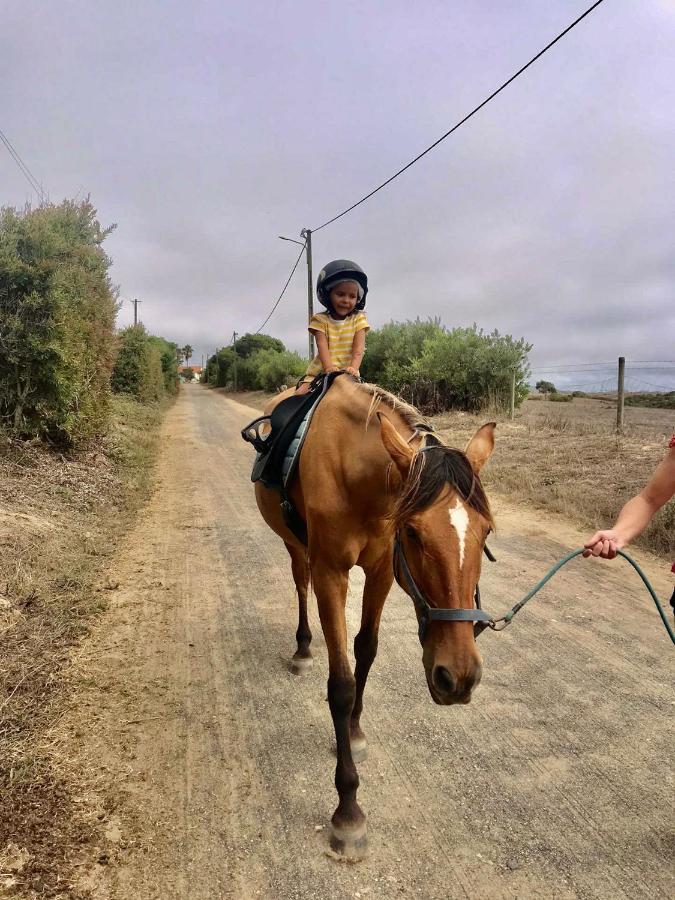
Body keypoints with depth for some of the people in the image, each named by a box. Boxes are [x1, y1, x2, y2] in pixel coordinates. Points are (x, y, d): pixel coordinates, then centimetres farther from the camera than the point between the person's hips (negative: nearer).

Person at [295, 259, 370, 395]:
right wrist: (329, 367, -30)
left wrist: (353, 367, -27)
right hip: (321, 372, 0)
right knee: (301, 392, -19)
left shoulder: (358, 319, 4)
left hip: (347, 374, 1)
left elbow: (359, 348, -8)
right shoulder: (320, 320, 2)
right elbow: (322, 346, -12)